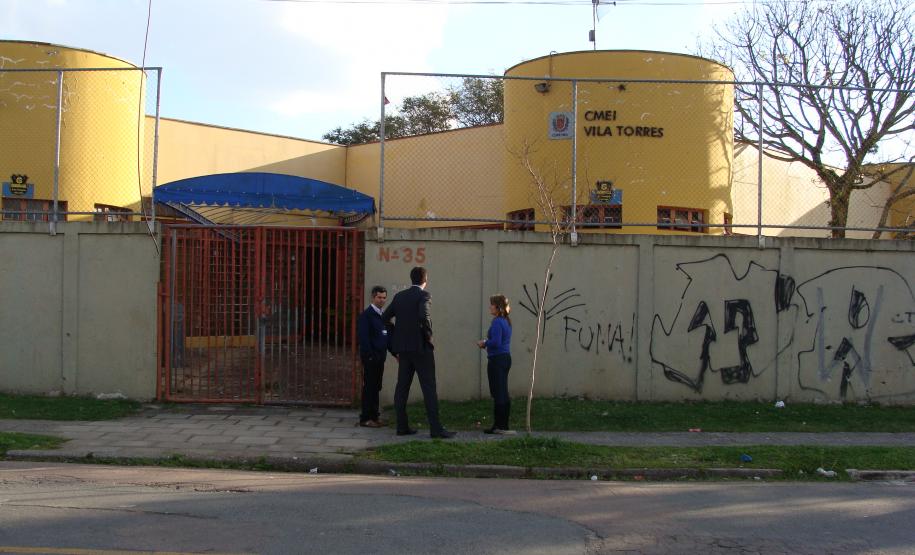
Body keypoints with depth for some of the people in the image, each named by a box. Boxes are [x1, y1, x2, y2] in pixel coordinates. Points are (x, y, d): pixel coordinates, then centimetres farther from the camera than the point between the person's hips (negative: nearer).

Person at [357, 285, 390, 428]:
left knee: (376, 387, 11)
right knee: (369, 387, -5)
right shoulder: (366, 315, -9)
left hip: (380, 357, 8)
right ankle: (365, 418, -1)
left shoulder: (383, 315, 16)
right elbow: (363, 337, -15)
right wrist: (370, 356, -19)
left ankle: (374, 416, 18)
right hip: (370, 357, -8)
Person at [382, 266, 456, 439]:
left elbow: (385, 318, 12)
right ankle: (436, 428, -8)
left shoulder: (399, 296, 10)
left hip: (403, 348, 6)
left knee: (402, 387, 9)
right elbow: (424, 316, -27)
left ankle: (402, 426, 10)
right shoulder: (424, 295, -9)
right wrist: (429, 336, -11)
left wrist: (396, 345, 16)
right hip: (421, 347, -6)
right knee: (429, 387, -5)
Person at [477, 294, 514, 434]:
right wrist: (486, 343, 12)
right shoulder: (507, 321, 14)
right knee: (503, 393, 12)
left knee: (498, 393, -5)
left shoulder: (497, 322, -16)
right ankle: (503, 425, 17)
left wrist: (484, 342, -6)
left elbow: (496, 342, -23)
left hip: (497, 360, -10)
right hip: (506, 358, 10)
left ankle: (499, 425, -2)